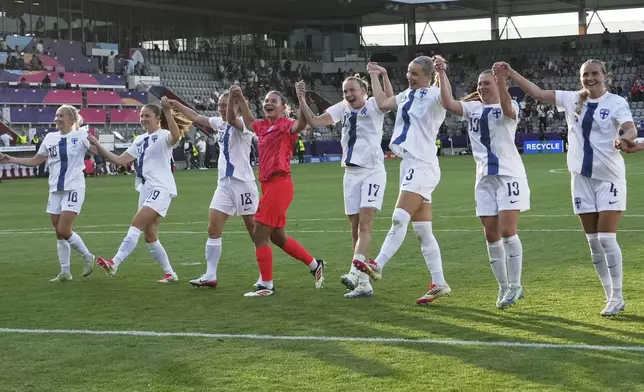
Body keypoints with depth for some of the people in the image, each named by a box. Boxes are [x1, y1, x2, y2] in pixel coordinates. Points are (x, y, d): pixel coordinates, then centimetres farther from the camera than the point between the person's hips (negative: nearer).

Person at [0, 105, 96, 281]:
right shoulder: (50, 138, 8)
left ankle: (87, 257, 10)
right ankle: (65, 272, 18)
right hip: (55, 190, 6)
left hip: (73, 188, -6)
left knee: (64, 230, -13)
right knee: (59, 233, 7)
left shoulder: (80, 135, -7)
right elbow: (35, 161, 16)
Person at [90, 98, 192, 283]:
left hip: (161, 189, -9)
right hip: (146, 190, 9)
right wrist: (98, 146, 6)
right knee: (150, 237, 7)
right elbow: (121, 160, 14)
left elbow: (176, 136, -31)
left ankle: (114, 264, -26)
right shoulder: (140, 140, 17)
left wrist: (167, 111, -42)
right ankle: (170, 273, 17)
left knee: (136, 224, -20)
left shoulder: (163, 135, -6)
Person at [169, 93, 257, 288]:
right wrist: (176, 105, 24)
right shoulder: (220, 123, 12)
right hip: (224, 184, 7)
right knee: (213, 228, -1)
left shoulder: (243, 123, -10)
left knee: (255, 230, -2)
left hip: (243, 183, -7)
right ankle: (210, 275, 3)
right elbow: (196, 117, 25)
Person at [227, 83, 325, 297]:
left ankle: (266, 285, 4)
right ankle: (315, 265, 33)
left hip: (279, 184, -9)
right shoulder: (263, 126, 13)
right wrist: (233, 99, 10)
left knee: (259, 235, -6)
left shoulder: (285, 125, -7)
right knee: (277, 236, 18)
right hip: (268, 184, 9)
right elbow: (233, 121, 23)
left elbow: (300, 124, -31)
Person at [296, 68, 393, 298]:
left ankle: (355, 273, -27)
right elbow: (314, 122, 5)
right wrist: (302, 100, -6)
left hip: (372, 171, -6)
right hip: (351, 173, 6)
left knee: (364, 225, -16)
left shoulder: (373, 105, -5)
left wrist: (384, 75, -37)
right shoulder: (342, 108, 10)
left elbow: (389, 101, -27)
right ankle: (364, 283, 10)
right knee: (355, 228, 5)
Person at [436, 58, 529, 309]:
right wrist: (442, 75, -13)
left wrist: (502, 83, -45)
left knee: (507, 231, -12)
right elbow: (448, 103, -5)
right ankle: (504, 287, 15)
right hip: (485, 178, 5)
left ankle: (515, 285, 0)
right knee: (491, 235, 4)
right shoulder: (473, 108, 10)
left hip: (509, 175, -5)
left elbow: (508, 109, -28)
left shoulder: (507, 107, -3)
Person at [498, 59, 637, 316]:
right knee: (593, 241, 7)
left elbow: (630, 129, -22)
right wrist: (510, 74, 1)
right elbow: (538, 93, 8)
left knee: (606, 239, -9)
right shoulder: (572, 100, 6)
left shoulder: (616, 102, -7)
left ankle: (617, 297, 1)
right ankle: (611, 297, 17)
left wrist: (626, 138, -45)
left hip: (609, 178, -5)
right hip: (581, 178, 5)